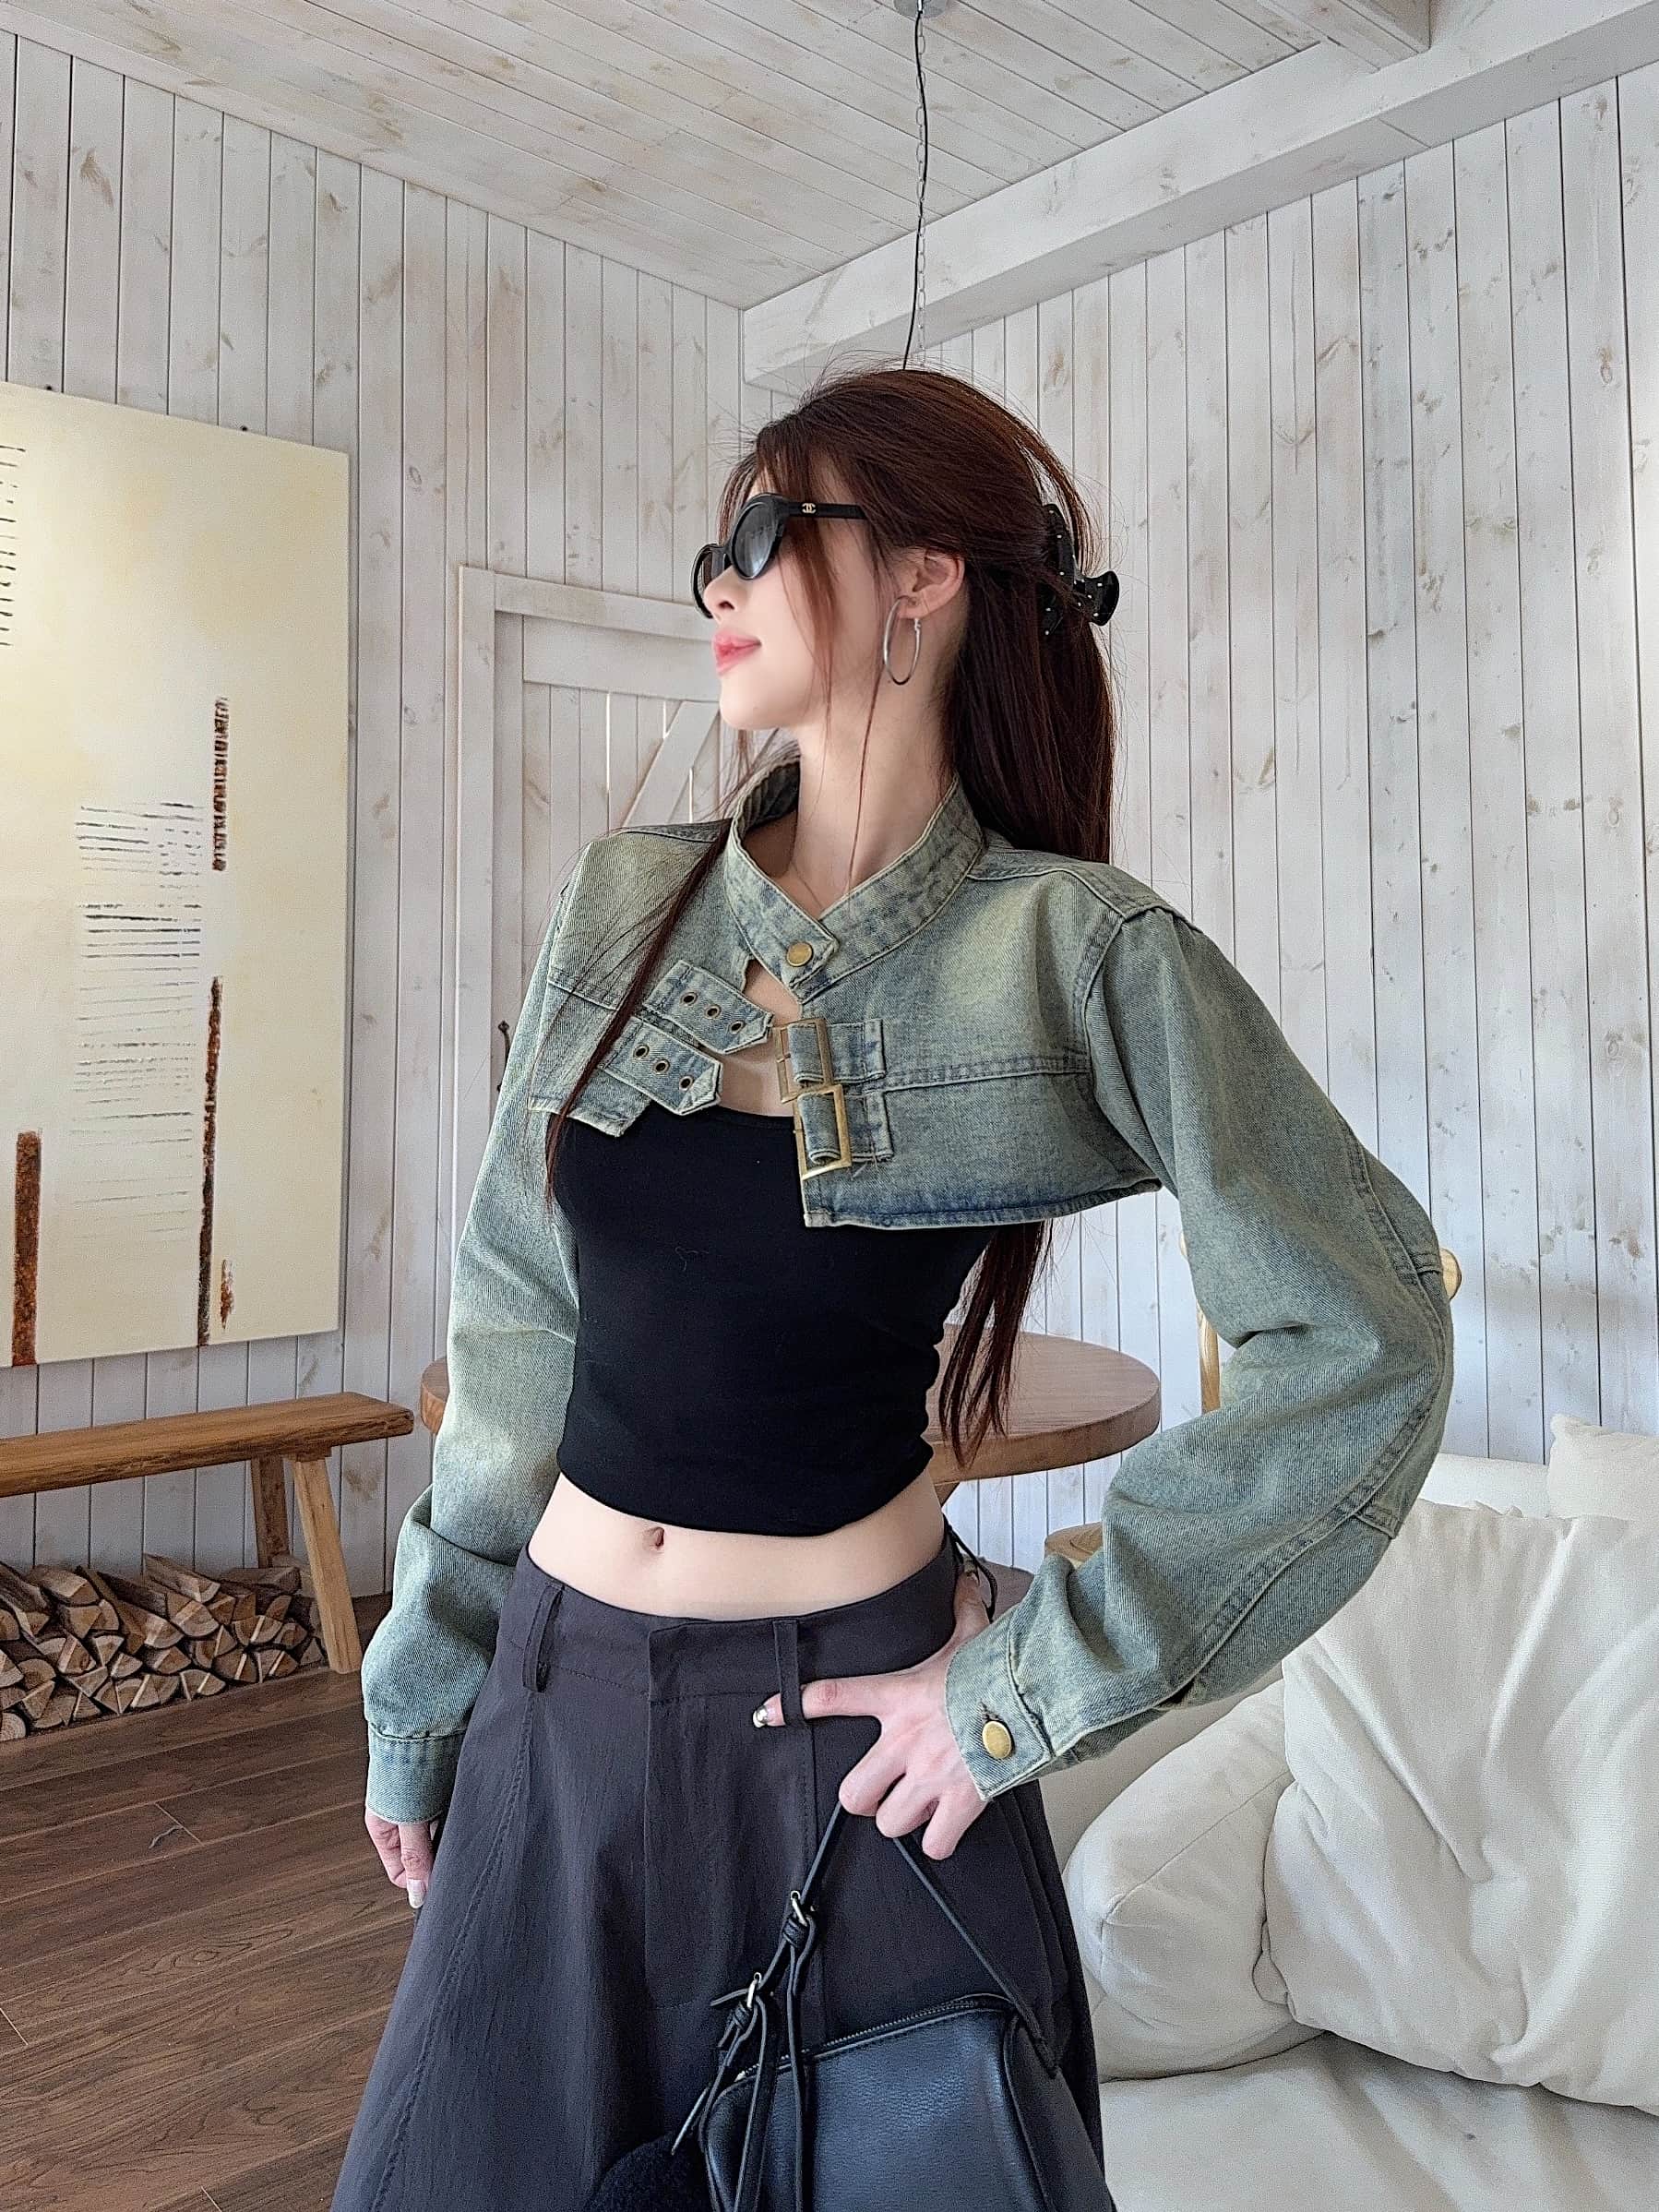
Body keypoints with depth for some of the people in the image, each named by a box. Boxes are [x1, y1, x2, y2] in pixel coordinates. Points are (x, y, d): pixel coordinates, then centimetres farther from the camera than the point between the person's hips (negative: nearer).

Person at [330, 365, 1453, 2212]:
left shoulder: (1083, 956, -12)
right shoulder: (621, 905, 0)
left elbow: (1363, 1342, -13)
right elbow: (521, 1322, 7)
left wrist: (1040, 1681, -12)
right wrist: (425, 1694, 13)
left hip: (852, 1706, -4)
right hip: (563, 1697, 4)